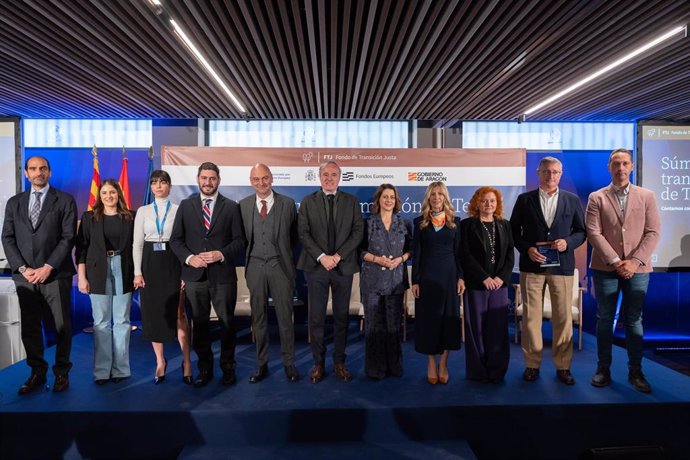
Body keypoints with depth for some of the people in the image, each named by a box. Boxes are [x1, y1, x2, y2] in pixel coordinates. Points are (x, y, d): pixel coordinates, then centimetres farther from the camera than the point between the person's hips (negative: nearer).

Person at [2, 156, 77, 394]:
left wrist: (48, 267, -11)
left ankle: (61, 372, 18)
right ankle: (37, 372, 24)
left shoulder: (65, 200, 2)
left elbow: (68, 237, -4)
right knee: (29, 327, 10)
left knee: (62, 326, 3)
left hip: (55, 275, -3)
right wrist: (23, 269, -5)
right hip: (24, 275, 3)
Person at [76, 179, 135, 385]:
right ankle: (102, 370, 15)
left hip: (123, 273, 0)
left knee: (122, 321, 5)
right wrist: (81, 277, -2)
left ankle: (120, 368, 14)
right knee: (101, 322, 5)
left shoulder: (130, 217, 5)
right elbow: (81, 248, 3)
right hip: (98, 273, 0)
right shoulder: (89, 217, 6)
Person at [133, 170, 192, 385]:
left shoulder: (179, 210, 1)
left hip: (172, 263, -2)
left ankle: (186, 361, 7)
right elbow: (137, 243, 5)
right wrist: (137, 272, -2)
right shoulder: (143, 211, 7)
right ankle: (160, 361, 22)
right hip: (150, 264, 3)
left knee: (178, 314, -5)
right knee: (153, 314, 7)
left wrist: (186, 271, -6)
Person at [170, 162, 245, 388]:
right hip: (194, 274, 2)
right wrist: (189, 257, -10)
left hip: (223, 275, -1)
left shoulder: (231, 207, 3)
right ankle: (204, 369, 27)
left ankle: (228, 368, 25)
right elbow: (176, 239, 6)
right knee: (199, 324, 11)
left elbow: (239, 240, 0)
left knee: (227, 323, 7)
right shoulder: (185, 205, 7)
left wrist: (221, 254, -15)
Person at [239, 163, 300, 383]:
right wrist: (249, 257, 4)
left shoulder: (288, 203, -1)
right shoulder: (243, 205, 4)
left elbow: (294, 235, 7)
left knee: (285, 316, 6)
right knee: (258, 317, 11)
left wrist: (285, 254, 6)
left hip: (280, 266, -2)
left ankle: (289, 363, 21)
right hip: (255, 266, 2)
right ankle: (262, 365, 24)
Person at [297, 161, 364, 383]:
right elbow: (303, 233, -2)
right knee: (316, 317, 5)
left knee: (341, 316, 9)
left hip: (344, 266, 1)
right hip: (316, 266, 0)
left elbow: (358, 231, 0)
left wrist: (338, 256, -11)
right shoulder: (308, 201, 5)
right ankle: (318, 363, 19)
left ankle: (339, 362, 22)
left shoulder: (351, 201, 6)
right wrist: (321, 256, -13)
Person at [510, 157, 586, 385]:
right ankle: (532, 364, 16)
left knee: (563, 317, 5)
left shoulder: (572, 200, 9)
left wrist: (567, 242, -9)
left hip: (562, 265, 1)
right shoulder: (524, 200, 5)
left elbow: (581, 231, 10)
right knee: (531, 316, 4)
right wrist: (527, 249, -10)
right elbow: (514, 231, 6)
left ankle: (563, 366, 20)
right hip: (532, 265, -1)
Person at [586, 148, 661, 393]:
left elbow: (653, 232, 0)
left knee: (634, 321, 8)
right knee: (604, 320, 6)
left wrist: (635, 261, -12)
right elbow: (594, 233, -5)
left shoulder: (647, 196, 7)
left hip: (637, 269, 1)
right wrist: (615, 261, -13)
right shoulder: (596, 197, 3)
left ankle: (635, 371, 20)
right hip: (605, 268, -1)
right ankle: (603, 368, 16)